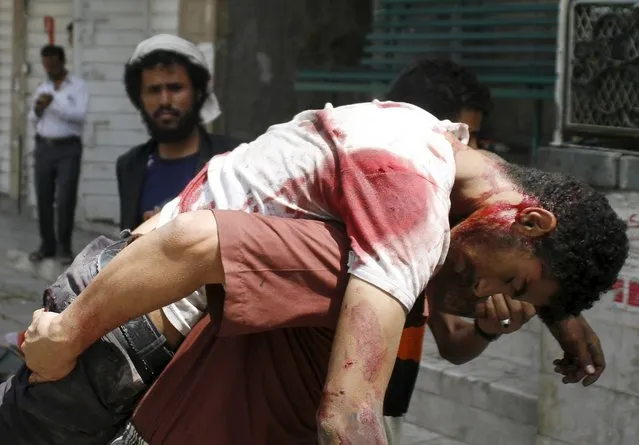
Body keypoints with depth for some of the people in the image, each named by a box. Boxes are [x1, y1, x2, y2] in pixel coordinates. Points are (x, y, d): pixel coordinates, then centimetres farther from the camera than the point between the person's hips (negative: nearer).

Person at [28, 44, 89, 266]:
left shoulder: (78, 86, -1)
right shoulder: (42, 88, 14)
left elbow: (80, 115, -15)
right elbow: (33, 120, 19)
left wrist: (54, 103, -19)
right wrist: (36, 111, -3)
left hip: (68, 149, -4)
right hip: (44, 147, 5)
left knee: (65, 199, -6)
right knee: (43, 198, 2)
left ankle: (64, 247, 1)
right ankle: (47, 245, 9)